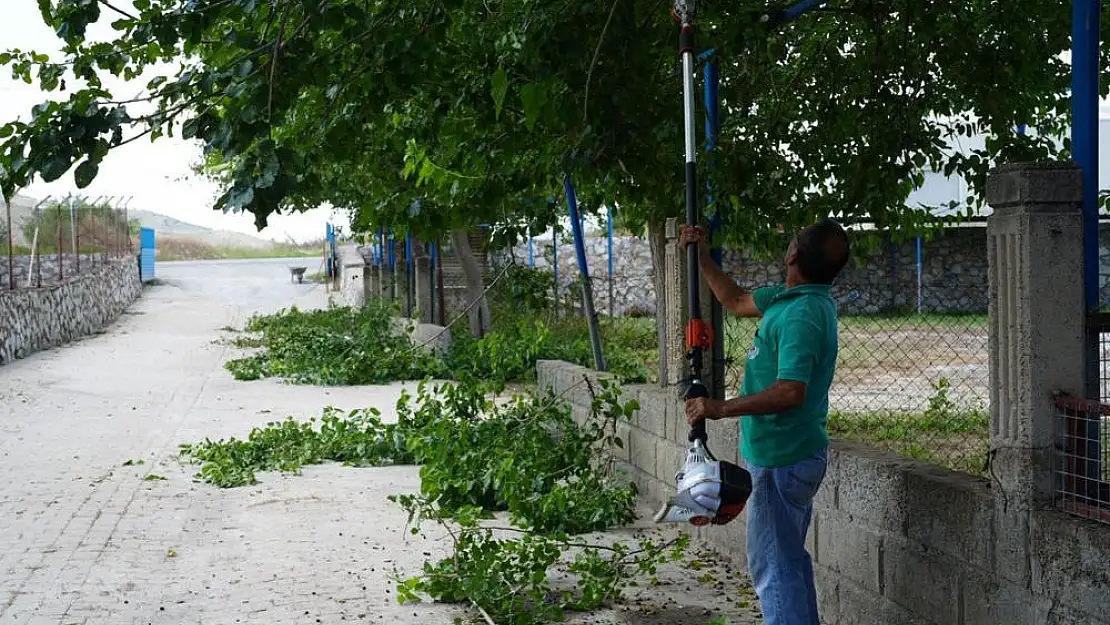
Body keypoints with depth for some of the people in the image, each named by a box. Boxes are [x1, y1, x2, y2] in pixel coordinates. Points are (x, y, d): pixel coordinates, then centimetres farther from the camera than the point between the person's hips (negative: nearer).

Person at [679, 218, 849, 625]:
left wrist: (721, 409, -28)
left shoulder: (801, 316, -25)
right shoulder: (791, 298, 6)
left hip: (780, 462, -10)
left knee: (773, 567, -4)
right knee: (791, 559, 21)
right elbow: (737, 301, 22)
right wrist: (702, 258, 17)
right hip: (797, 454, 10)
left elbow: (790, 392, -34)